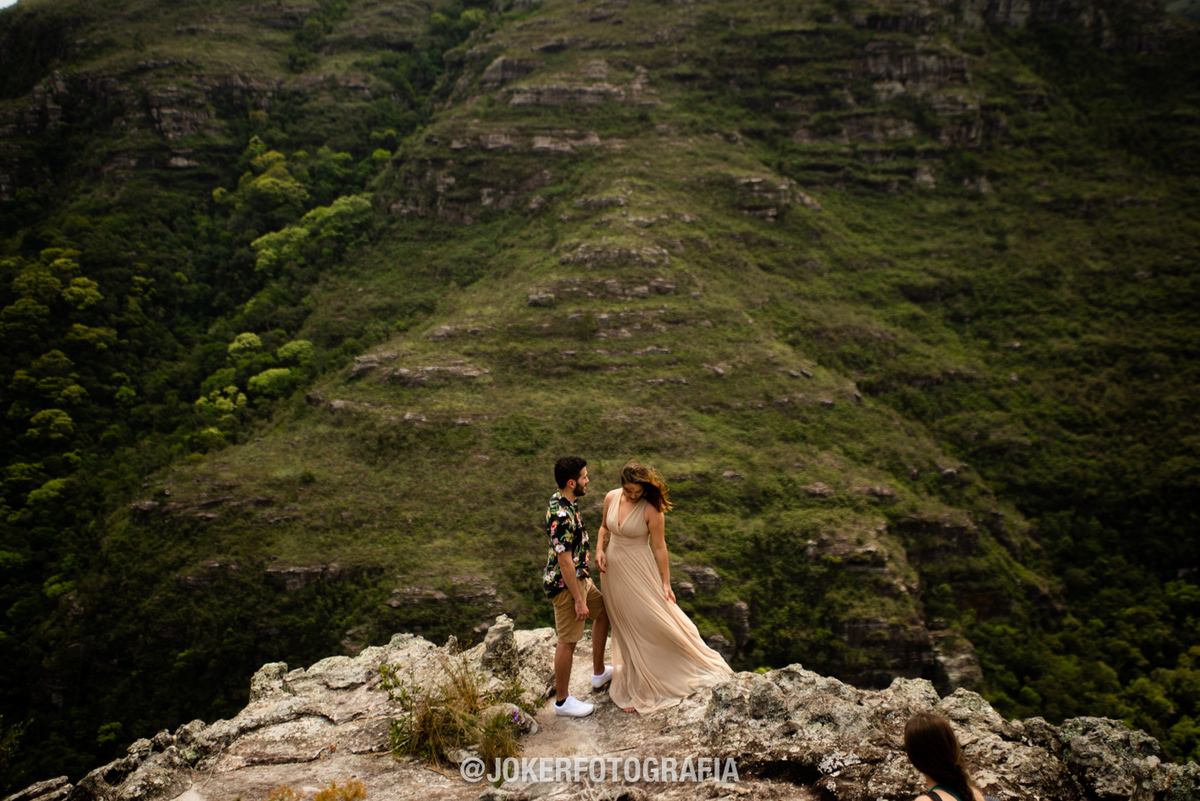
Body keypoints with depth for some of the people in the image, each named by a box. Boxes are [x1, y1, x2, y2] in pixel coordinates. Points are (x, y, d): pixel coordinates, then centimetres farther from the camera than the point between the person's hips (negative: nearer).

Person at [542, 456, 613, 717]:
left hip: (578, 576, 11)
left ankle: (599, 673, 39)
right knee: (568, 641, 2)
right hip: (564, 584, -11)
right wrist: (579, 600, -21)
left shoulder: (560, 501, 2)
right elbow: (564, 561, -27)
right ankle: (562, 700, 18)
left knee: (603, 611, 24)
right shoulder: (562, 517, -30)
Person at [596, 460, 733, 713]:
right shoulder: (611, 498, -4)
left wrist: (665, 583, -10)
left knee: (655, 621, 0)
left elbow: (659, 547, -14)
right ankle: (637, 684, 32)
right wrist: (599, 550, -3)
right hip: (614, 570, 5)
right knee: (627, 627, 16)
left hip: (639, 573, -5)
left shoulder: (651, 510, -19)